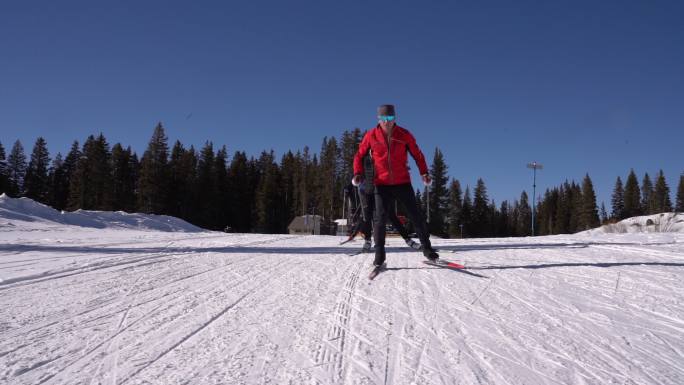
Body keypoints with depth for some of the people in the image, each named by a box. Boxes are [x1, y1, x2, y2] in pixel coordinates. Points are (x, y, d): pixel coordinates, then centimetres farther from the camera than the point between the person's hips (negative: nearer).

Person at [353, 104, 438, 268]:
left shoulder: (404, 134, -3)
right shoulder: (371, 135, -2)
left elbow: (417, 154, 6)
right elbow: (359, 155, 8)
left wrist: (424, 172, -4)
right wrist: (358, 172, -6)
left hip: (403, 183, 0)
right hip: (382, 184, 0)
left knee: (416, 216, 3)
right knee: (380, 219, -8)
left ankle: (426, 248, 17)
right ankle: (379, 255, 2)